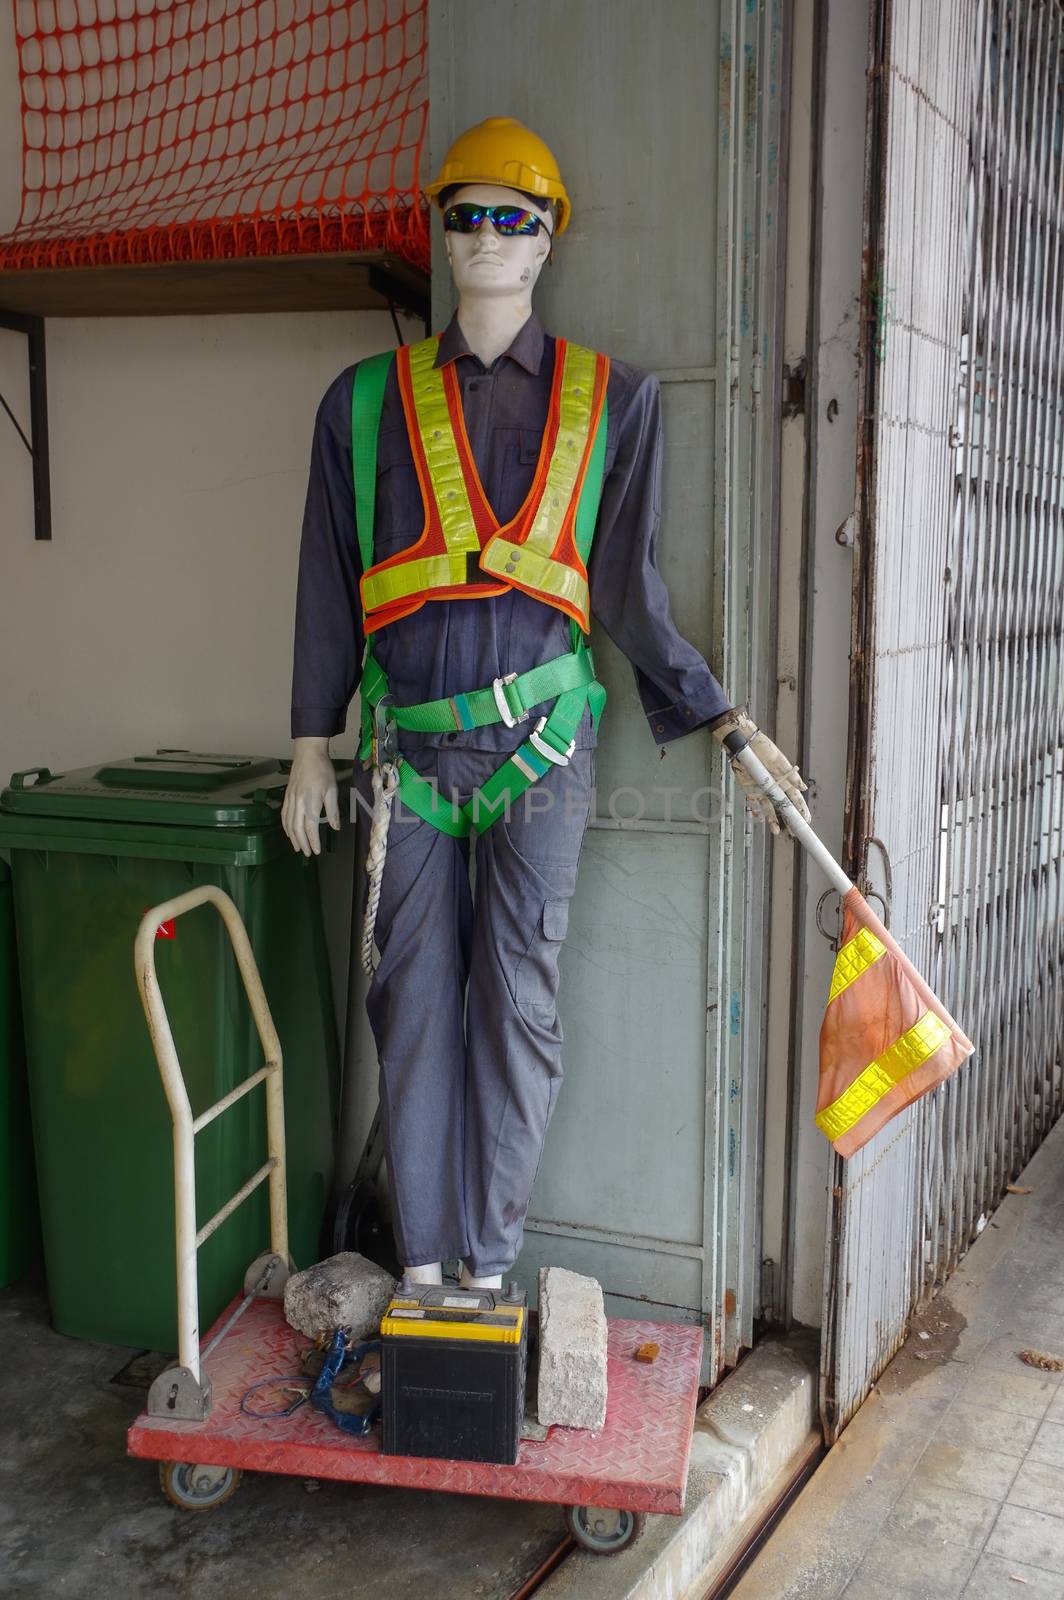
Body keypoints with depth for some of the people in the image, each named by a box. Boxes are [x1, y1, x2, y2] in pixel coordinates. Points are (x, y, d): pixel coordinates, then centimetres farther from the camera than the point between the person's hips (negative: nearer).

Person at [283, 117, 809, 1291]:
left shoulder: (610, 399, 5)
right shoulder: (368, 399, 8)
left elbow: (629, 590, 4)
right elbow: (330, 583, 10)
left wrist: (727, 726, -1)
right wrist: (312, 742, 8)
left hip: (540, 741, -1)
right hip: (409, 743, 2)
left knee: (516, 996, 1)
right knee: (414, 993, 5)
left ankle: (489, 1259, 15)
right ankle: (421, 1258, 18)